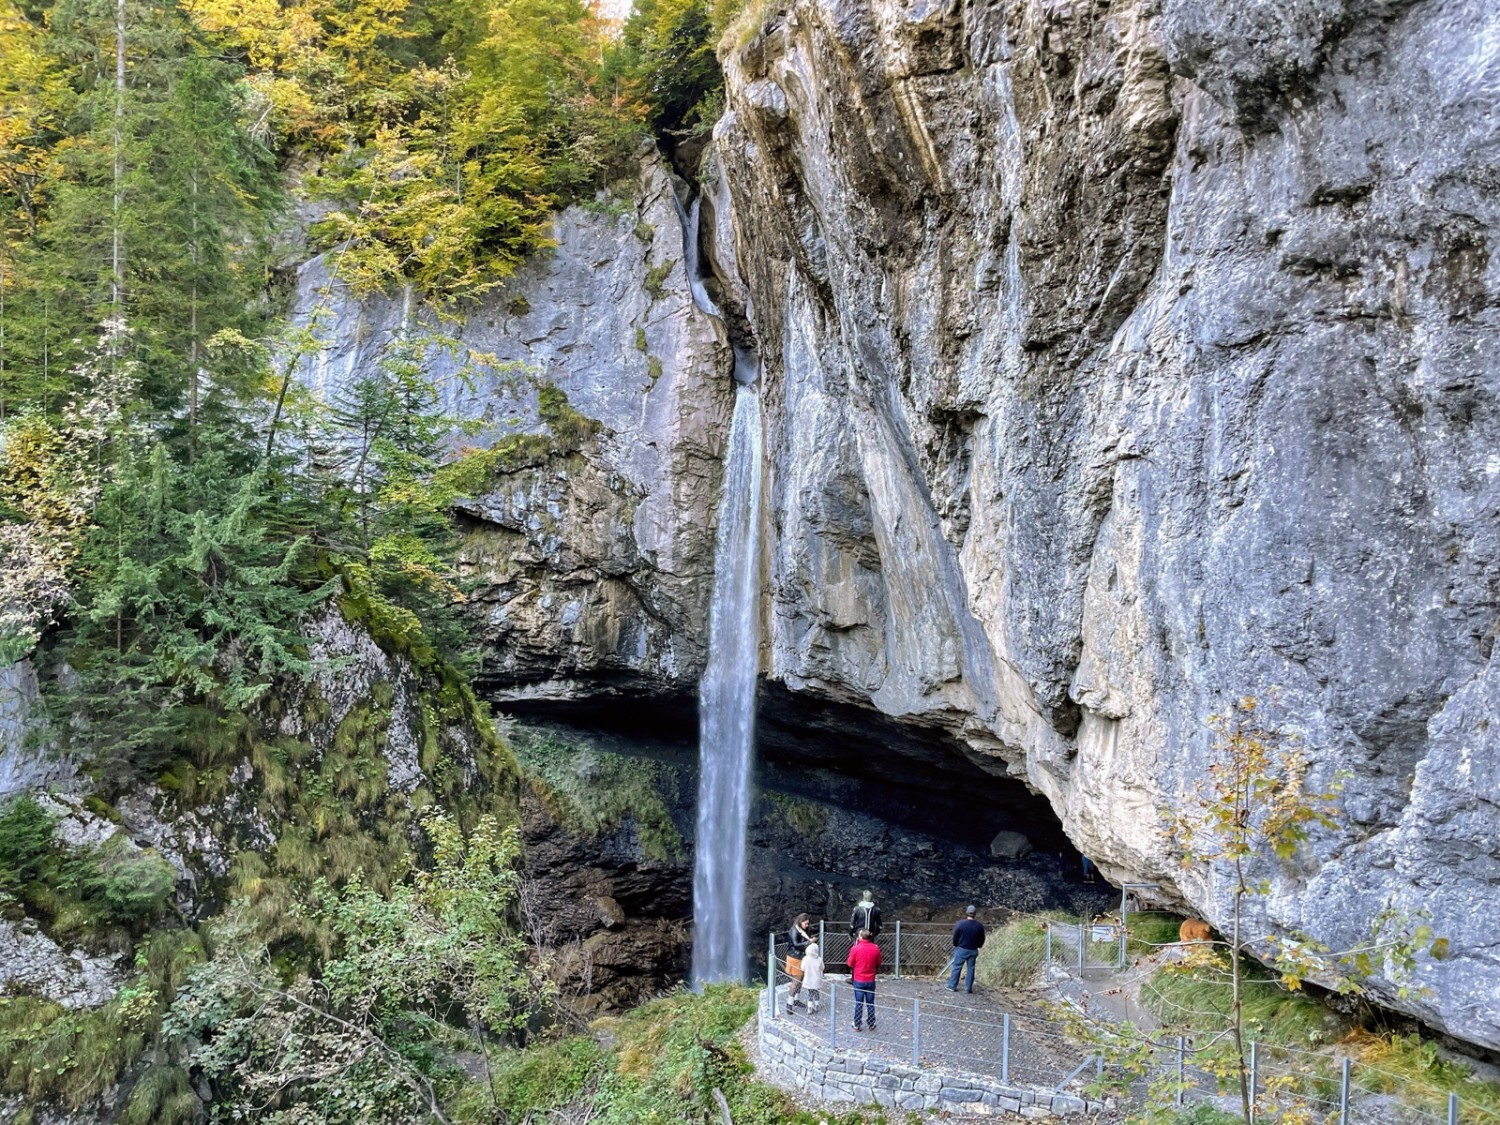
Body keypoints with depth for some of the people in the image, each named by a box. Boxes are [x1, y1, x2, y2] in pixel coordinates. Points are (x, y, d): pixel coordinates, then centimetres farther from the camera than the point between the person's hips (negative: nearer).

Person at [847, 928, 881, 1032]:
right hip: (871, 980, 2)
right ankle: (872, 1025, 20)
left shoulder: (855, 948, -15)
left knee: (859, 1003, 8)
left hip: (858, 980, -2)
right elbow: (878, 964, 5)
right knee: (870, 1003, 13)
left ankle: (857, 1025, 14)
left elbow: (850, 964, -4)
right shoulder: (875, 948, -7)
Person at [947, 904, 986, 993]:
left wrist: (955, 945, 13)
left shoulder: (961, 923, -13)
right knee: (971, 968, 10)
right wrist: (978, 946, 24)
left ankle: (952, 986, 8)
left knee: (957, 967, 6)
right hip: (973, 950, 2)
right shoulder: (979, 925, -5)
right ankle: (969, 988, 11)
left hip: (961, 949, -2)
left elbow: (955, 936, -6)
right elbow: (982, 939, 5)